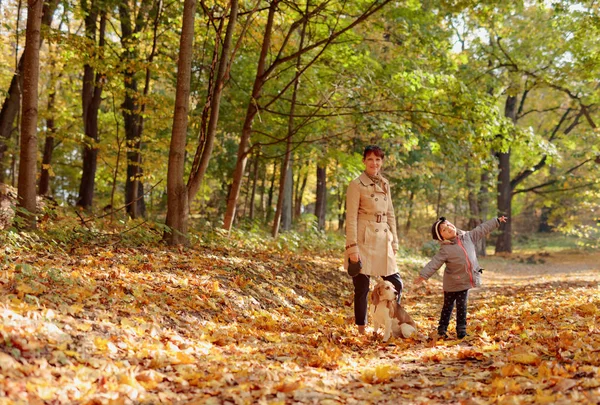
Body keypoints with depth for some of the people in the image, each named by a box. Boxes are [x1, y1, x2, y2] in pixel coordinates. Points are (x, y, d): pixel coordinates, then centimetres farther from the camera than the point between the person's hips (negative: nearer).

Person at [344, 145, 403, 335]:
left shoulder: (384, 184, 13)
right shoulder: (357, 184, -7)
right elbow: (351, 218, -11)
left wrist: (394, 241, 13)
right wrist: (352, 247, -16)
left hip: (382, 241, 7)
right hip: (364, 241, -7)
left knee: (396, 284, 7)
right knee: (362, 287, -1)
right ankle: (362, 330, 11)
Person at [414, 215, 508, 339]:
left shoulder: (468, 237, -1)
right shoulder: (445, 250, -16)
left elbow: (482, 229, 7)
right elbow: (434, 263, -20)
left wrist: (497, 221, 11)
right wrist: (423, 275, -29)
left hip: (465, 282, 3)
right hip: (452, 284, -3)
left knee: (462, 306, 10)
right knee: (448, 307, 8)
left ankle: (461, 329, 17)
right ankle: (442, 330, 18)